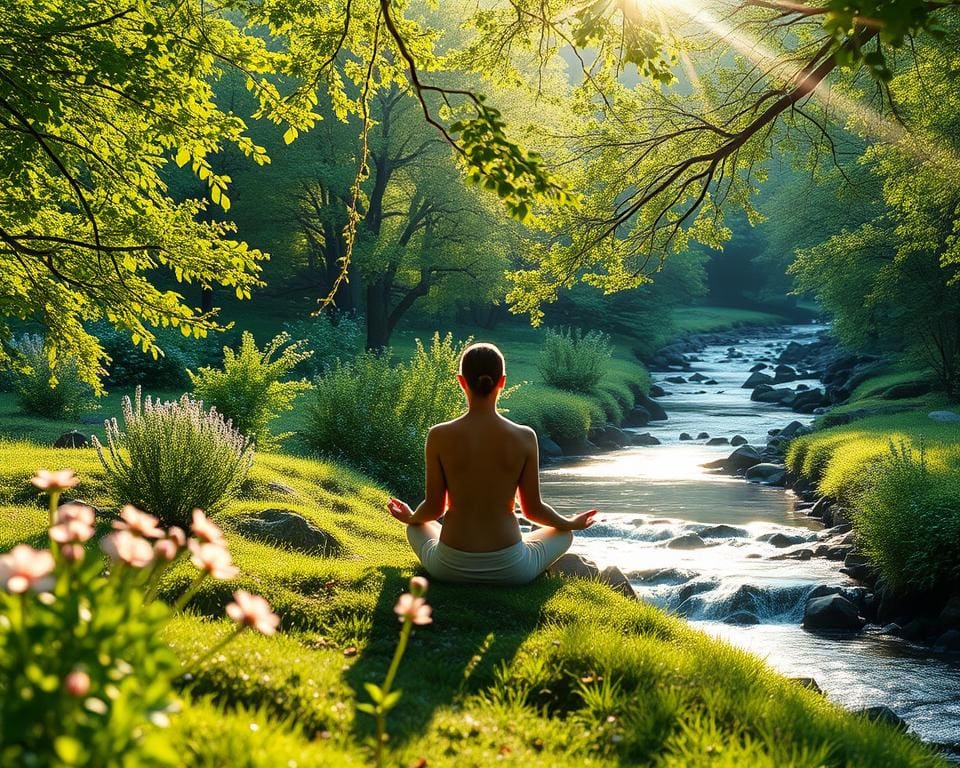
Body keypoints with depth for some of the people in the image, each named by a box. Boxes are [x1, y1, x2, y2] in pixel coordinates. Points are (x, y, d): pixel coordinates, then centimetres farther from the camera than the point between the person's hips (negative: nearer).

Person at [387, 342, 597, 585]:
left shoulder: (439, 437, -11)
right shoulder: (524, 438, -11)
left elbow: (434, 508, -2)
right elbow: (533, 509, -2)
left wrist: (409, 517, 22)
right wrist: (570, 524, 20)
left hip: (450, 568, 1)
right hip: (509, 570, -1)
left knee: (416, 527, 35)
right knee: (563, 533, 28)